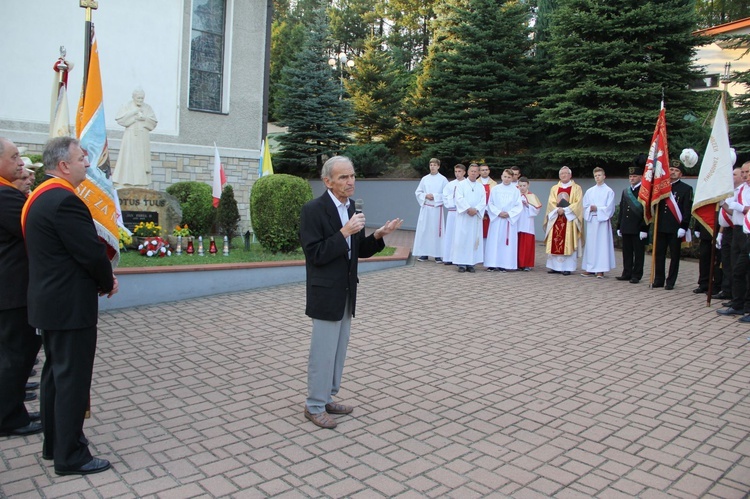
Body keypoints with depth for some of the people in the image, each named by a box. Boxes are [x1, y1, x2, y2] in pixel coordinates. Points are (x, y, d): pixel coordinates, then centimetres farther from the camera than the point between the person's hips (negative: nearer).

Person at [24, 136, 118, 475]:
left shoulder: (39, 197, 12)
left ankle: (54, 442, 33)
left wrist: (100, 278, 6)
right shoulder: (63, 200, -21)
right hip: (71, 307, -11)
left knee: (55, 374, 19)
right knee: (72, 379, 0)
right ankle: (70, 457, 11)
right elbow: (93, 253, -21)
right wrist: (108, 283, -3)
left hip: (50, 303, 11)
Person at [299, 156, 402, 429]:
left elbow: (359, 251, 10)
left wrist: (378, 235, -8)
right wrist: (344, 232, -26)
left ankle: (327, 399, 32)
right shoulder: (313, 210, -15)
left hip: (346, 293, 8)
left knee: (338, 351, 17)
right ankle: (314, 406, 19)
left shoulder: (350, 207, 7)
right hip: (326, 294, -8)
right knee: (323, 352, 2)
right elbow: (315, 255, -21)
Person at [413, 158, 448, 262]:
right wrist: (426, 195, -7)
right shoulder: (425, 179, 8)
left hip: (437, 208, -3)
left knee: (437, 230, -2)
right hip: (425, 208, 3)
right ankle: (424, 254, 8)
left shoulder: (443, 179, 0)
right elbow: (418, 192, 11)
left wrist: (435, 196, -12)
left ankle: (438, 254, 4)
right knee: (423, 230, 1)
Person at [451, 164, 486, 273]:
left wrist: (476, 209, -14)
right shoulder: (462, 184, 4)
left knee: (474, 239, 1)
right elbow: (459, 199, -8)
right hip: (463, 216, -3)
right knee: (462, 238, -4)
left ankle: (471, 263, 4)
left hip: (476, 216, 3)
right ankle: (461, 263, -1)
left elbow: (483, 201, 3)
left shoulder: (481, 187, 12)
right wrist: (468, 209, -18)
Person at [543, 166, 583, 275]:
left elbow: (578, 203, -5)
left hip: (570, 219, -3)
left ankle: (567, 267, -3)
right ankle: (555, 266, 5)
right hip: (556, 218, 3)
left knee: (568, 243, -5)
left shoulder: (576, 188, 5)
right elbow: (551, 202, 3)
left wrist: (565, 210, -17)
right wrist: (558, 210, -15)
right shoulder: (554, 188, 15)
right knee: (555, 243, 1)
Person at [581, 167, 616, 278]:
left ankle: (600, 269, -3)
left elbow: (609, 208, -5)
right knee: (590, 243, 4)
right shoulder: (589, 191, 12)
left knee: (602, 244, -4)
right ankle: (590, 268, 9)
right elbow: (585, 206, 8)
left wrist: (597, 209, -14)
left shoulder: (609, 191, 1)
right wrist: (590, 209, -12)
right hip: (591, 220, 4)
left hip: (603, 220, -4)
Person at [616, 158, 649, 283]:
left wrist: (644, 229, -15)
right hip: (626, 228, 6)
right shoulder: (626, 191, 13)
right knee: (627, 252, 10)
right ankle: (627, 274, 18)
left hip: (638, 229, -6)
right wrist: (619, 226, 12)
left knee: (638, 253, 2)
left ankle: (636, 276, 7)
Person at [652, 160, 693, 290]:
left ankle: (670, 282, 11)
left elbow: (687, 210, -5)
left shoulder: (686, 189, 1)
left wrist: (683, 227, -13)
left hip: (676, 229, -3)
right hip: (660, 227, 4)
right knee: (658, 254, 7)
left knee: (674, 256, 4)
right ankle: (658, 280, 16)